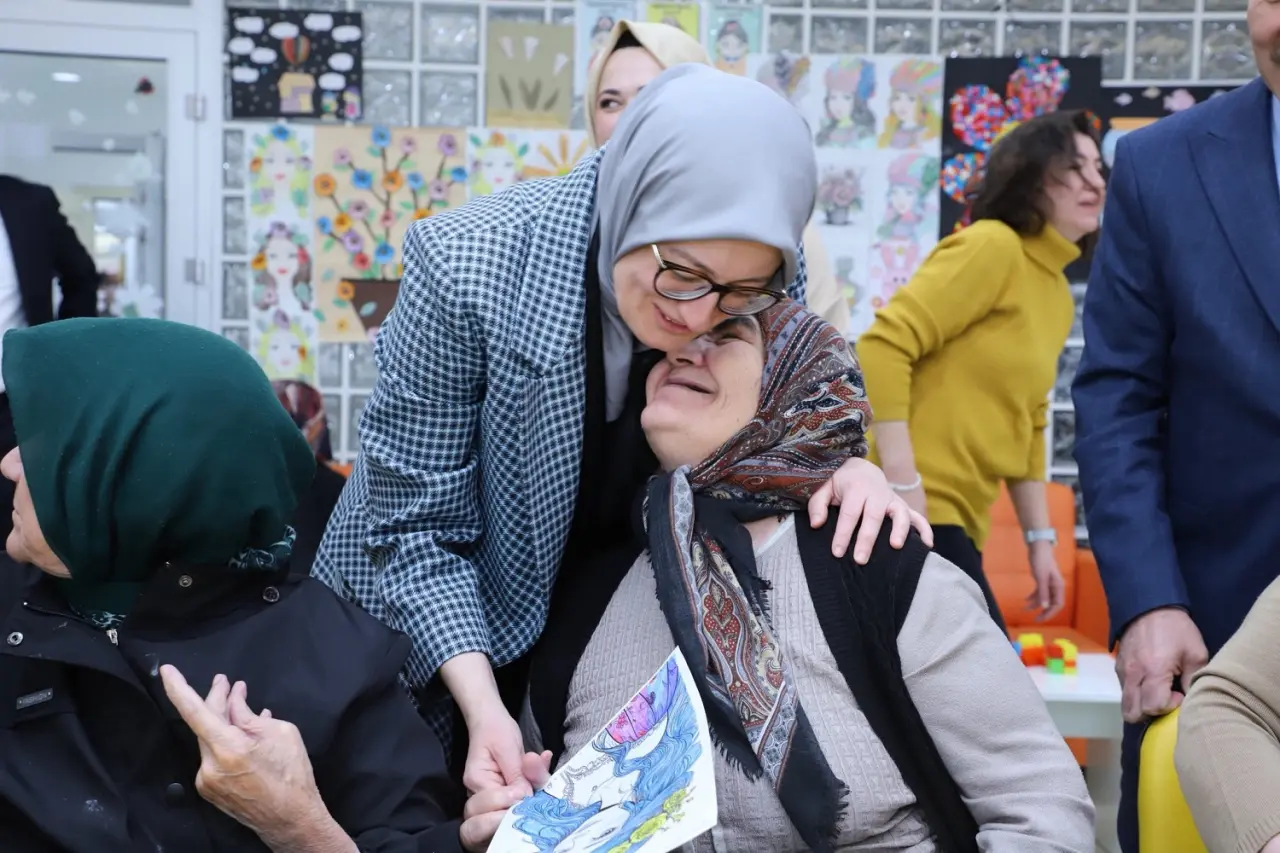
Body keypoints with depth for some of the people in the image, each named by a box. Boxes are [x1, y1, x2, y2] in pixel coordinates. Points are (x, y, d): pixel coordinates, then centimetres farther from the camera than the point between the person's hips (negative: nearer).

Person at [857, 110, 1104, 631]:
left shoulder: (1060, 298, 17)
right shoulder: (992, 246, -9)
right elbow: (883, 346, -19)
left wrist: (1040, 539, 19)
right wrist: (903, 487, -23)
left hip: (958, 518, 9)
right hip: (910, 511, -9)